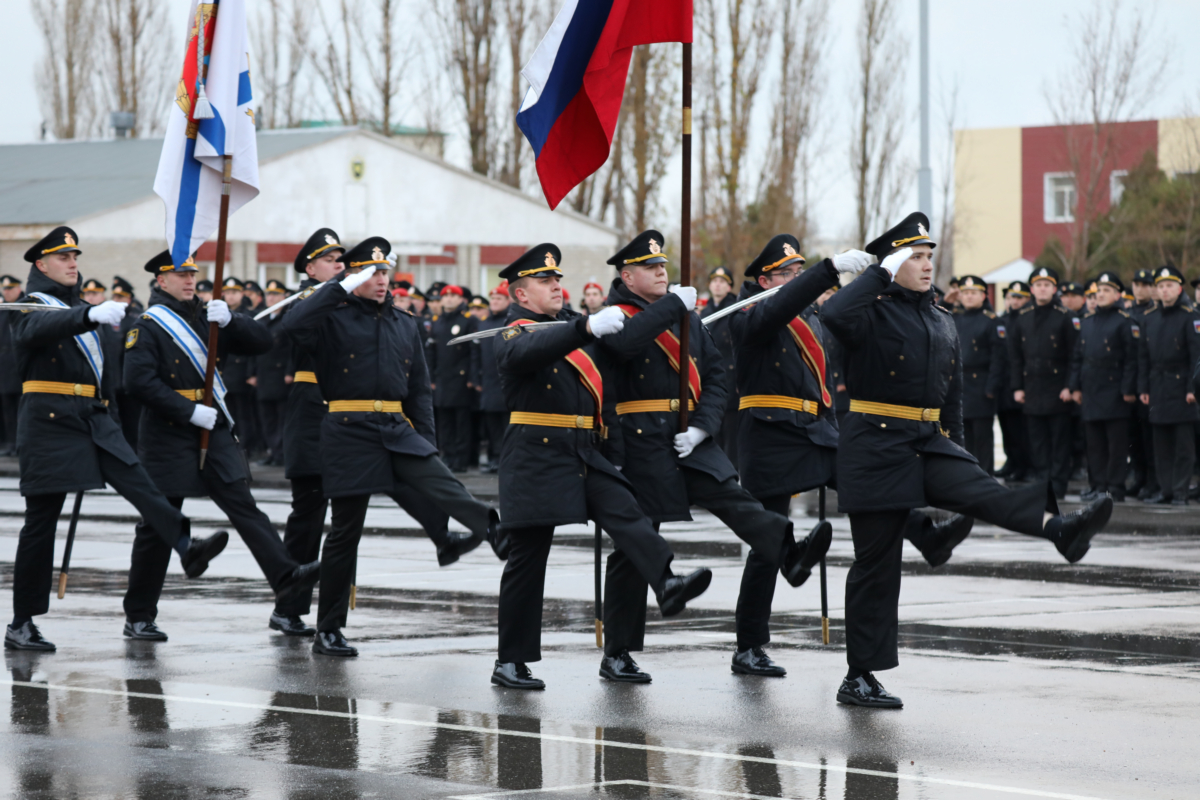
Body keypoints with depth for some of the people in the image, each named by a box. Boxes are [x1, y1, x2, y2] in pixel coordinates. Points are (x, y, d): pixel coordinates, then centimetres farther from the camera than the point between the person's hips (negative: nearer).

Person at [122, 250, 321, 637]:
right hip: (169, 438, -4)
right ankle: (139, 615, 12)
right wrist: (190, 411, -19)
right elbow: (139, 380, -18)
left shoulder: (209, 318, 13)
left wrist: (230, 320, -11)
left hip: (214, 432, 5)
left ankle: (285, 577, -22)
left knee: (243, 505, -9)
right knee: (160, 524, 2)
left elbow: (263, 342, 8)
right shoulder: (148, 326, -6)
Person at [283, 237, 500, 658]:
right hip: (349, 433, -4)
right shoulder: (334, 318, -1)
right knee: (345, 532, 2)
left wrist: (425, 440, 8)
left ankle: (498, 535, -47)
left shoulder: (406, 324, 15)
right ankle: (327, 632, 12)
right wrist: (341, 288, -21)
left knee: (443, 485, -23)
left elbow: (420, 389, 18)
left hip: (397, 430, 4)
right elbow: (293, 324, -23)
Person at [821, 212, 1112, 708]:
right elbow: (834, 315, -30)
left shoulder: (942, 322, 16)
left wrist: (953, 451, 19)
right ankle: (858, 679, 4)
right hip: (876, 448, -5)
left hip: (930, 444, 5)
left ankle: (1059, 528, -51)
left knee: (980, 490, -23)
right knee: (876, 564, -2)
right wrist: (883, 272, -19)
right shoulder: (875, 312, -6)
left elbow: (952, 397, 21)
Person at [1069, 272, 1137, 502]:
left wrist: (1128, 389, -12)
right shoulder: (1087, 322, 14)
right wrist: (1076, 387, 10)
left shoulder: (1125, 322, -5)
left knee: (1117, 443, -3)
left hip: (1114, 393, -6)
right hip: (1091, 392, 6)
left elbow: (1132, 359, -8)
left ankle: (1115, 488, -1)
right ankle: (1099, 485, 13)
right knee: (1095, 442, 8)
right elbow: (1078, 356, 17)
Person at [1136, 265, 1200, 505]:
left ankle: (1180, 491, 0)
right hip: (1158, 389, 5)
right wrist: (1143, 388, 8)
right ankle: (1165, 489, 13)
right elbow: (1143, 356, 14)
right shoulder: (1149, 318, 11)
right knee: (1162, 444, 7)